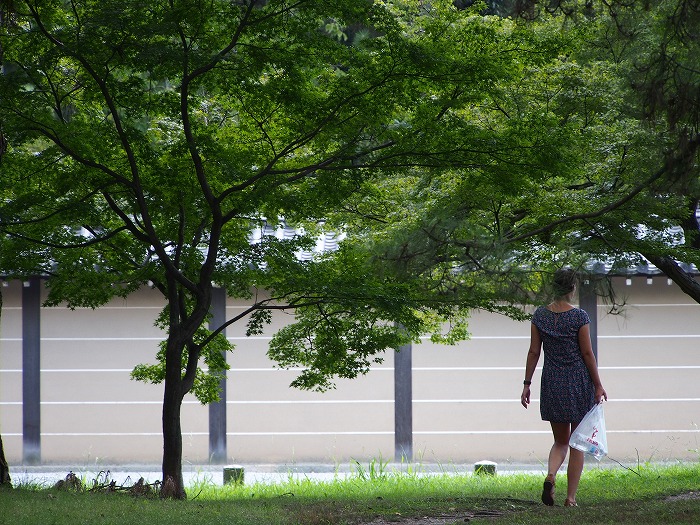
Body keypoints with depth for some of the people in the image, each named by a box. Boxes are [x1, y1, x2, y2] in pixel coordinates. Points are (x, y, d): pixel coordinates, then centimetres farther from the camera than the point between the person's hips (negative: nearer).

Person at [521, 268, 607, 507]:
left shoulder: (539, 315, 0)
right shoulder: (580, 316, -11)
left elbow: (534, 351, 2)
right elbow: (587, 353, -8)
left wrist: (527, 384, 9)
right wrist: (598, 385, 0)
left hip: (551, 382, 3)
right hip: (578, 381, -3)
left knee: (560, 440, 16)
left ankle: (550, 476, -13)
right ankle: (571, 497, 4)